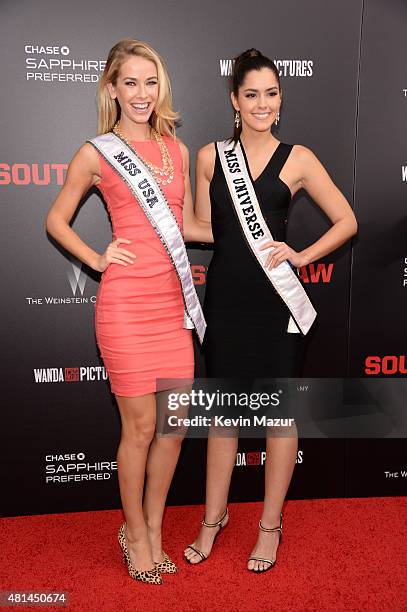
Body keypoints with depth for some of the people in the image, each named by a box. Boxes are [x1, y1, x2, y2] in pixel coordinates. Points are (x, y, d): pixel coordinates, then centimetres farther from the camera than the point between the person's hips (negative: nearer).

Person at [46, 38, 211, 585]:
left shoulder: (177, 149, 13)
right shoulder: (97, 153, 0)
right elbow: (56, 220, 9)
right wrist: (97, 260, -4)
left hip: (173, 303, 5)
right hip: (125, 303, -5)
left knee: (175, 426, 10)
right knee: (141, 428, 4)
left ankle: (154, 529, 32)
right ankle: (135, 534, 29)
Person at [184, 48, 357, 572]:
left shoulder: (297, 159, 0)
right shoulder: (209, 156, 6)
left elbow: (347, 221, 3)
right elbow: (200, 232, 10)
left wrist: (301, 256, -7)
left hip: (277, 302, -2)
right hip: (225, 299, 2)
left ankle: (270, 525, 28)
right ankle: (214, 518, 31)